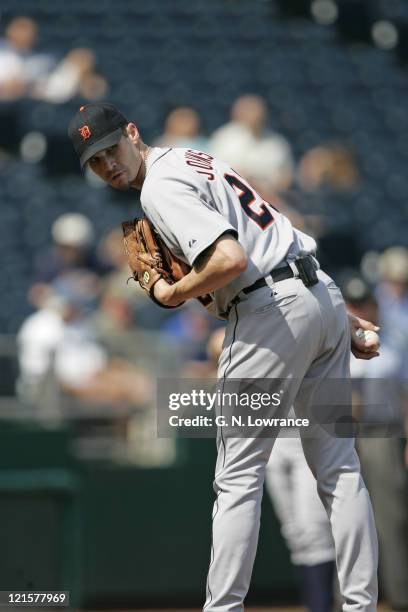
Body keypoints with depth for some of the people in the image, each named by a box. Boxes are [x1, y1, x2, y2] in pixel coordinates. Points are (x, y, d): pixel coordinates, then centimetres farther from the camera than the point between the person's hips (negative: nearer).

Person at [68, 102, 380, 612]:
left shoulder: (160, 187, -10)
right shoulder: (198, 159, 21)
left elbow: (230, 260, -24)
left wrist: (172, 295, -7)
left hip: (271, 311, -9)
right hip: (324, 292, 9)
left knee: (239, 476, -3)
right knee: (339, 468, 10)